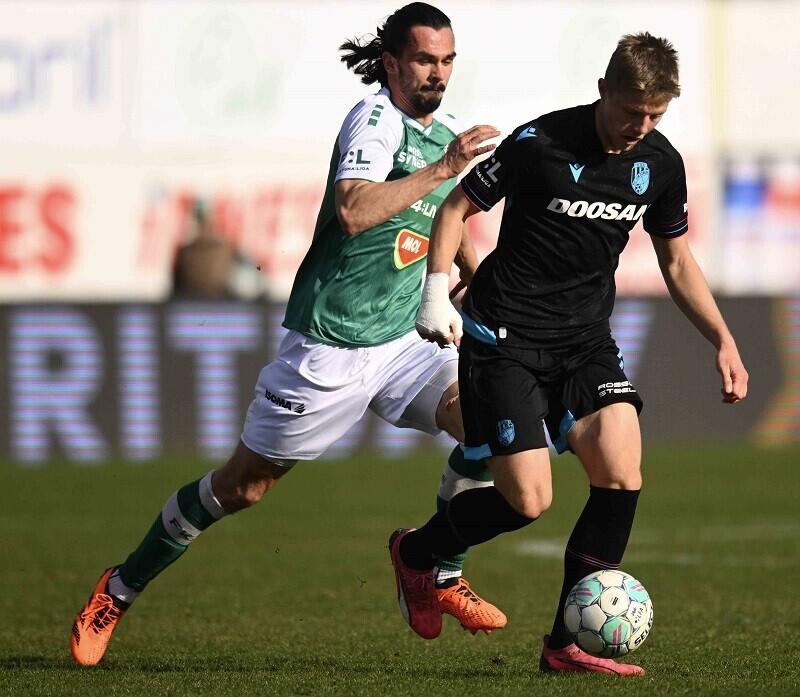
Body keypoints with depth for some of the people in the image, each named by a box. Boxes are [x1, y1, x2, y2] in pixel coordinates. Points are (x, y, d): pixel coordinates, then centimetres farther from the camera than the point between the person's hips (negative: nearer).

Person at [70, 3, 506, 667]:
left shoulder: (444, 134, 10)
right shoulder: (376, 119, -15)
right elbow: (352, 211, -34)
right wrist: (440, 169, -34)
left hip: (400, 343, 7)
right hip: (328, 346, -7)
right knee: (241, 486, 2)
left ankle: (440, 571, 1)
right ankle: (120, 589, 21)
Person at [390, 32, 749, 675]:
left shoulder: (661, 164, 1)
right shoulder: (540, 144, -16)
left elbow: (678, 262, 14)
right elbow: (456, 208, -4)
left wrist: (724, 342, 5)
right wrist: (437, 291, -16)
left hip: (586, 338, 5)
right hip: (506, 338, -5)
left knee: (621, 476, -15)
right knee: (529, 501, -11)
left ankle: (567, 644, -3)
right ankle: (414, 552, 20)